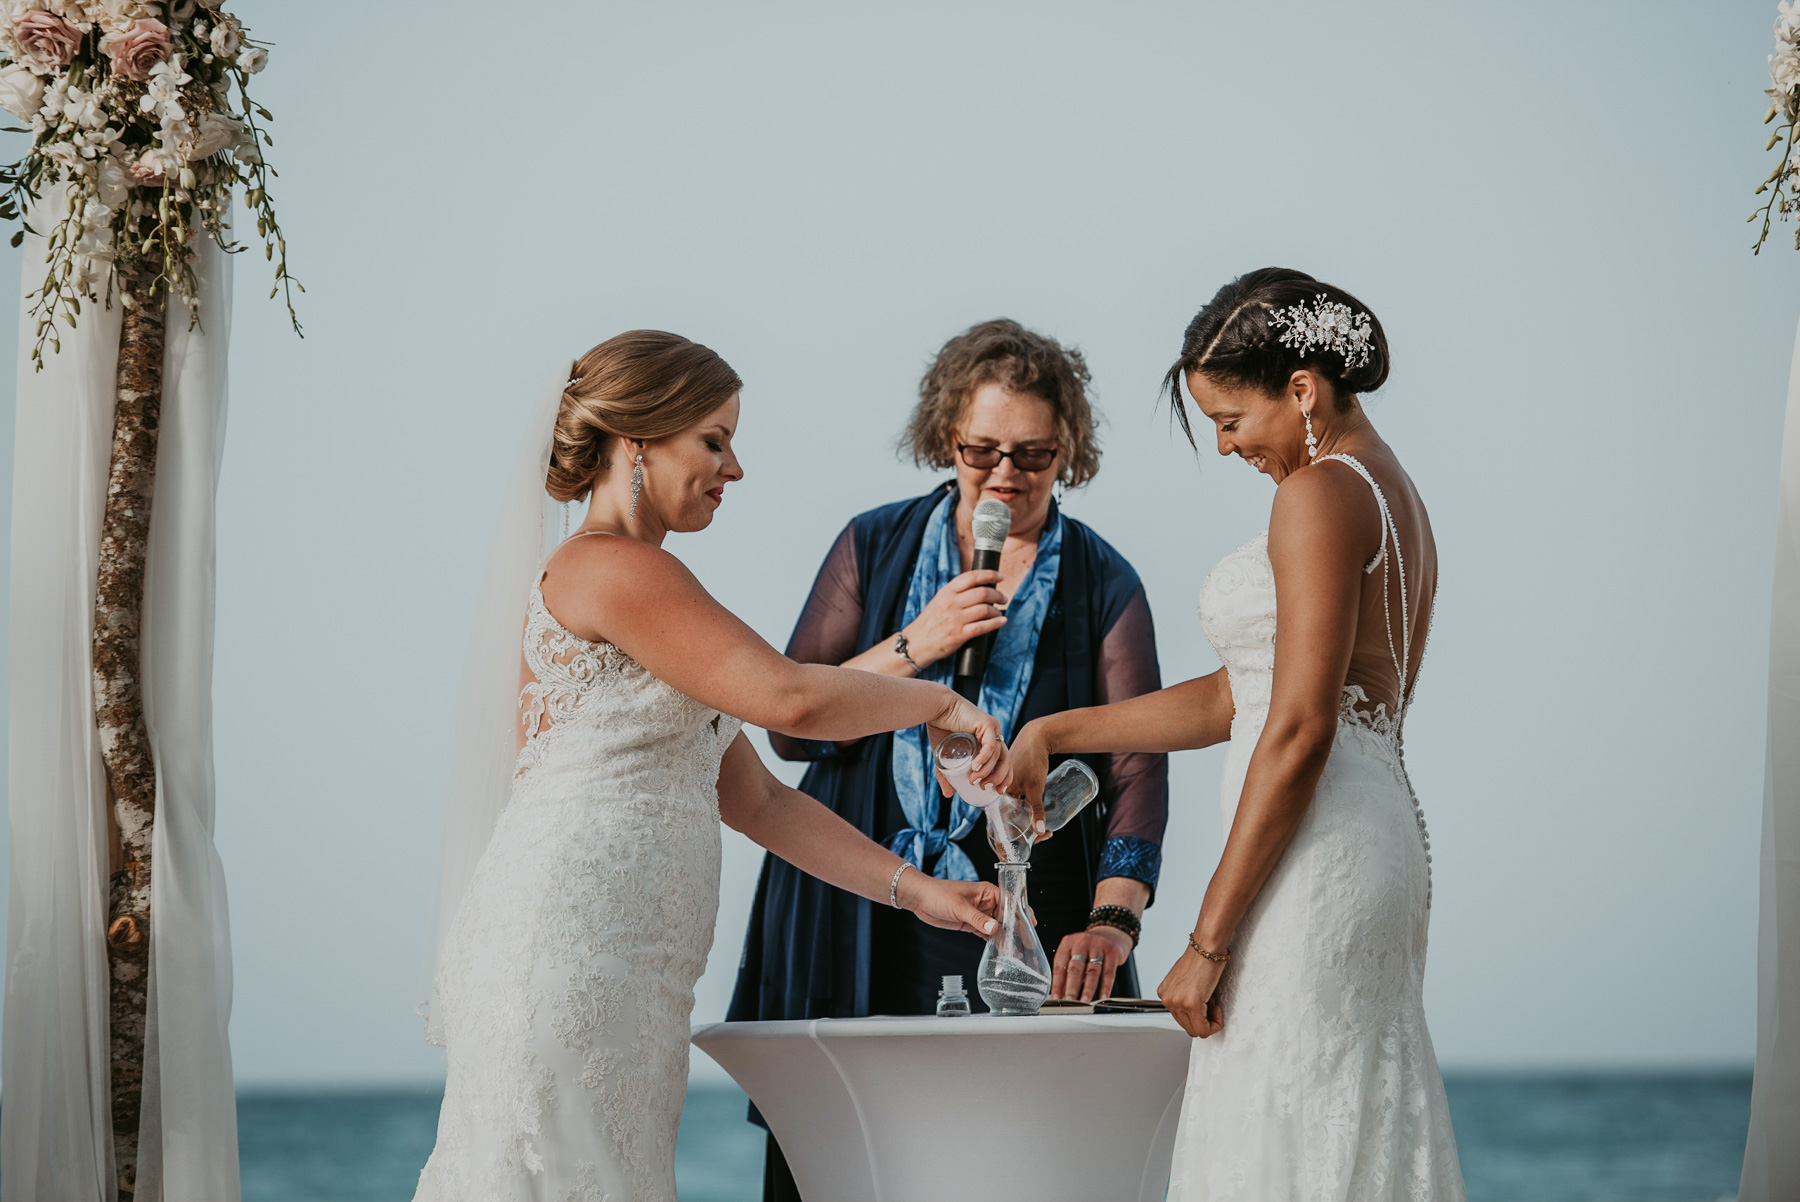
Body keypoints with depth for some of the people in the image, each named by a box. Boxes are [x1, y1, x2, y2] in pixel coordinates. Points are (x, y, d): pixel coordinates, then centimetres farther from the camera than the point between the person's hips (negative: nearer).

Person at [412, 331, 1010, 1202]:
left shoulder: (639, 582, 26)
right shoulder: (613, 568, -6)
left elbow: (751, 800, 24)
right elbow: (788, 700, -17)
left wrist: (913, 891, 17)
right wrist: (939, 702, -1)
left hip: (621, 962, 10)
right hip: (567, 941, -10)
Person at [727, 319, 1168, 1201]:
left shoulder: (1105, 588, 3)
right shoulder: (875, 548, 7)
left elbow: (1137, 767, -6)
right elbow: (790, 726, 3)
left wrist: (1113, 919, -21)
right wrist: (913, 648, -11)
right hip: (856, 921, 1)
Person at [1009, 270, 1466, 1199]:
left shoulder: (1321, 493, -11)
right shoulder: (1394, 495, 19)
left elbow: (1298, 733, -18)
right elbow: (1236, 699, 21)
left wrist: (1208, 940, -16)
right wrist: (1055, 731, 20)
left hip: (1310, 854, -10)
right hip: (1380, 836, 10)